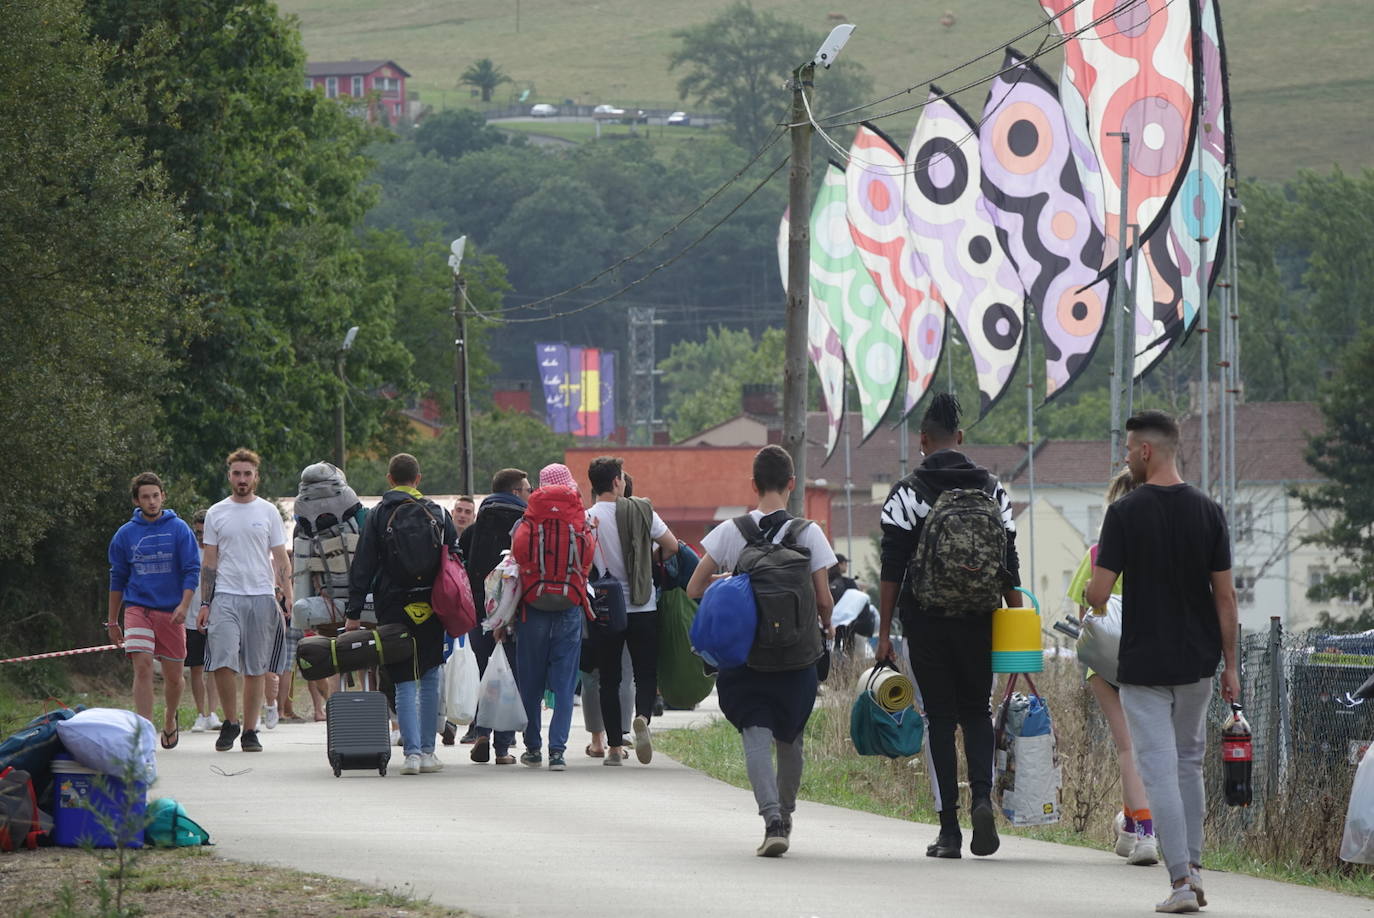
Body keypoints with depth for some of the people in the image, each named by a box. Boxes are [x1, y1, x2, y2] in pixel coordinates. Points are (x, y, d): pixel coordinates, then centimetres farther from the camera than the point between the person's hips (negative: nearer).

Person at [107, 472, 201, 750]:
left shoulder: (179, 529, 1)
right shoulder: (125, 534, 6)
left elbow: (192, 570, -1)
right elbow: (118, 579, 14)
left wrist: (184, 605, -15)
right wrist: (112, 622, 15)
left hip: (171, 611, 0)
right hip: (137, 609, 0)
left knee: (173, 676, 8)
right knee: (143, 667, -17)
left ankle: (169, 720, 35)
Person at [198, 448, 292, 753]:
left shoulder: (268, 511, 8)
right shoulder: (216, 513, 9)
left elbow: (280, 559, 9)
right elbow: (209, 563, 10)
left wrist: (288, 597, -3)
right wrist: (204, 604, 3)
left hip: (261, 595, 1)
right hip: (225, 596, 0)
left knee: (256, 668, 2)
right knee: (222, 662, -15)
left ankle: (250, 730, 10)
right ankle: (230, 722, 2)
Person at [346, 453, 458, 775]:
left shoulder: (378, 516, -1)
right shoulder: (438, 513, 5)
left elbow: (362, 568, -3)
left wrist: (354, 613, -2)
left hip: (394, 610, -2)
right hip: (432, 608, 2)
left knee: (404, 684, 1)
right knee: (430, 680, 12)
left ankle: (412, 752, -9)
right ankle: (427, 751, 10)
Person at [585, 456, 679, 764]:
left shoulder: (586, 519, -7)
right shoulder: (642, 511, -4)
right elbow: (672, 547, 0)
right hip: (643, 609, 0)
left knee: (609, 680, 8)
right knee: (646, 674, 8)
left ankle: (614, 747, 7)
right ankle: (642, 717, -21)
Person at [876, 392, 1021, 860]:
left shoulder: (907, 493, -4)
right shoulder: (993, 490, 6)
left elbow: (892, 569, -6)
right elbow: (1009, 563, 7)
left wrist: (884, 631, -2)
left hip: (925, 621, -2)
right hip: (978, 621, 2)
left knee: (940, 718, 4)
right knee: (976, 711, 15)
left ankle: (949, 829, 1)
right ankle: (982, 796, -10)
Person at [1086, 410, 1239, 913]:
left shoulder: (1125, 513, -13)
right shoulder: (1207, 512, -2)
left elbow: (1098, 594, -14)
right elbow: (1225, 594, -1)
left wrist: (1090, 588, 11)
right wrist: (1230, 664, 6)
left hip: (1143, 666, -4)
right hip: (1198, 663, 4)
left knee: (1160, 771, -2)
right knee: (1188, 763, 22)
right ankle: (1192, 868, 20)